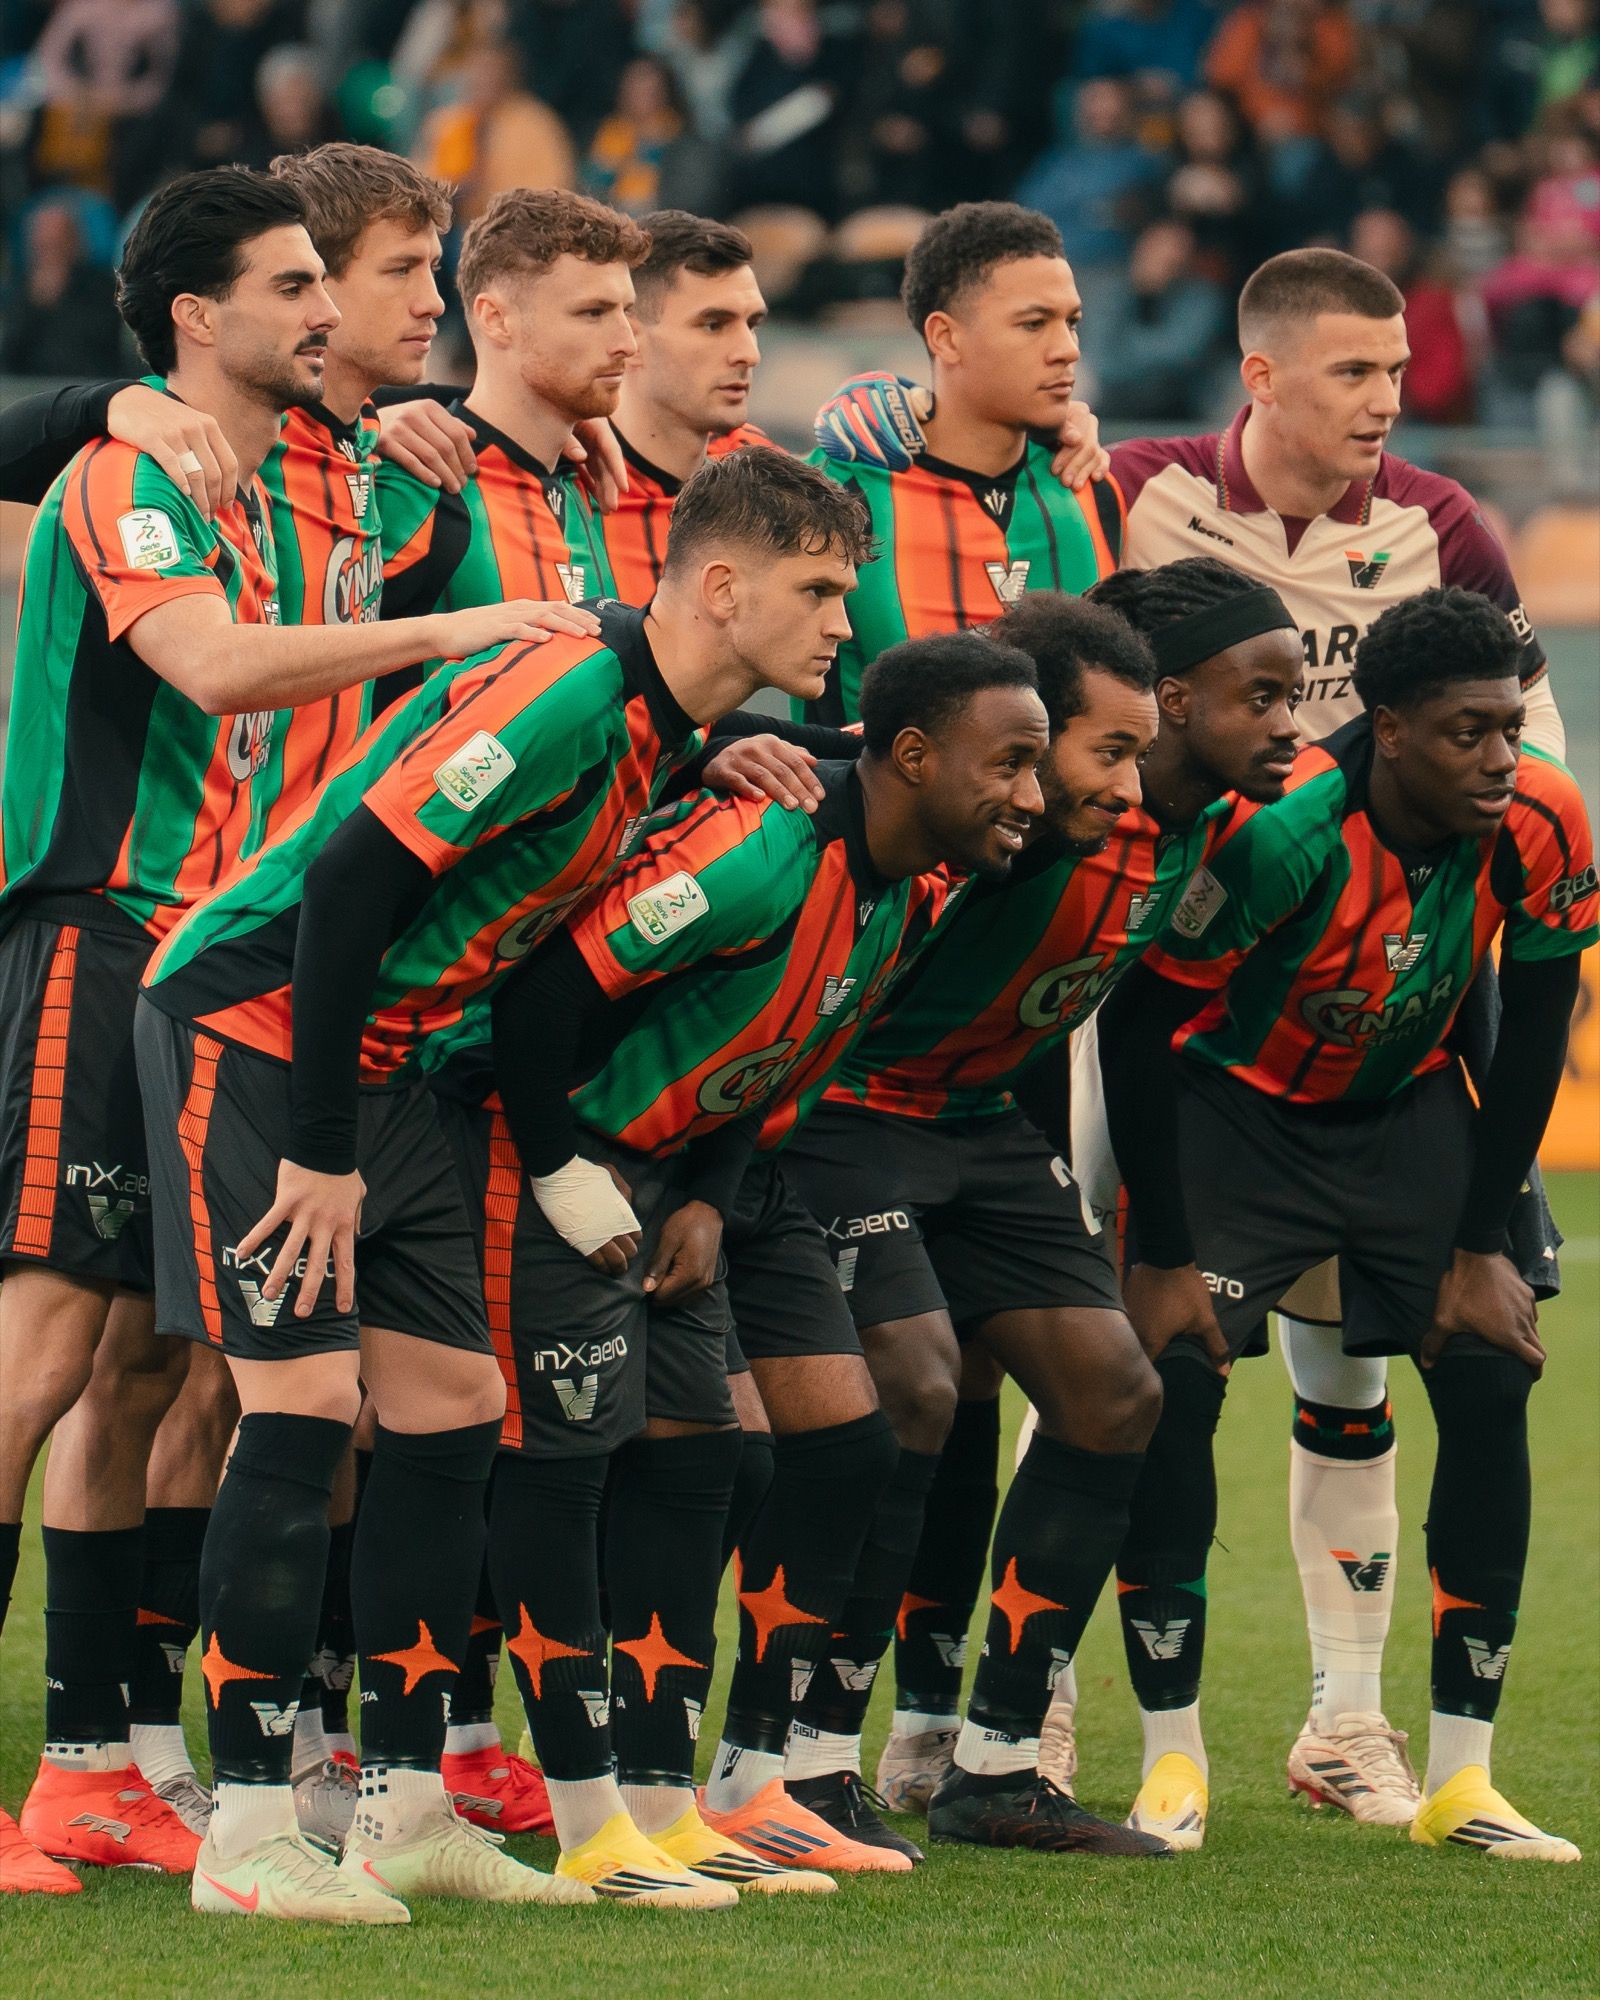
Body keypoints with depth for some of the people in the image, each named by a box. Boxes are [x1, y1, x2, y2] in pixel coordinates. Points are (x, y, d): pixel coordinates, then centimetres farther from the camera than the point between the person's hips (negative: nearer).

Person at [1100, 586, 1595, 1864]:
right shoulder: (1276, 832, -32)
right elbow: (1139, 1024, -22)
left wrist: (1482, 1247, -6)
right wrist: (1163, 1259, -19)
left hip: (1406, 1108, 4)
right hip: (1233, 1101, -3)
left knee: (1492, 1378, -11)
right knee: (1173, 1377, -19)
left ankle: (1461, 1779, -4)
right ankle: (1175, 1757, -6)